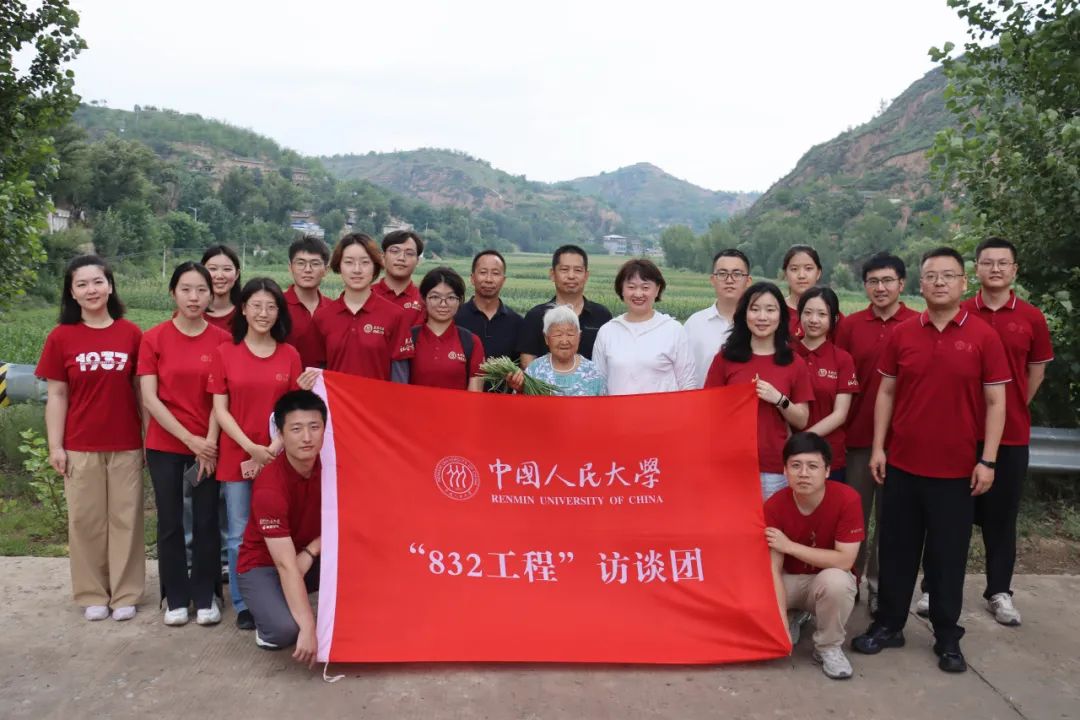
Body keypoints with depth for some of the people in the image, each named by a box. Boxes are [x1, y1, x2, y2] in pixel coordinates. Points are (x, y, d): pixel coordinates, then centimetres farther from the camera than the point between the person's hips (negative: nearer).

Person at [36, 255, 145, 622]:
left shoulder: (131, 333, -3)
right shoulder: (61, 337, -2)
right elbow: (56, 396, 1)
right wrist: (55, 446, -3)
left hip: (126, 445, 0)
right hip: (81, 447, 0)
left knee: (125, 518, 7)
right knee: (86, 520, 9)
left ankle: (125, 594, 18)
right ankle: (93, 594, 22)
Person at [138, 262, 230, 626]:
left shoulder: (222, 340, -2)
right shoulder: (153, 338, -3)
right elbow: (149, 398, -6)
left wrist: (210, 440, -9)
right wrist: (189, 438, -11)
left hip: (209, 445, 0)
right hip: (165, 445, 0)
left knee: (206, 522, 6)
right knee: (170, 523, 7)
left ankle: (205, 595, 20)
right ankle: (176, 597, 21)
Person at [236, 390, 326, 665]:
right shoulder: (270, 488, -31)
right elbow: (286, 565, -34)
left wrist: (310, 552, -21)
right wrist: (308, 629, -37)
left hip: (310, 557, 5)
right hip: (263, 564, -4)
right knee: (285, 629, -32)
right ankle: (268, 625, 4)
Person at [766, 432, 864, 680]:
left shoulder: (847, 499, -24)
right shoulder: (774, 506, -19)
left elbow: (845, 560, -26)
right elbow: (774, 569, -20)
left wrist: (790, 546, -27)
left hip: (828, 579, -2)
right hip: (790, 580, 2)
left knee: (836, 580, -37)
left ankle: (829, 647, -8)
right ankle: (795, 618, 13)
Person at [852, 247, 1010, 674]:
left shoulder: (984, 337, -4)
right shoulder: (902, 335, 2)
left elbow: (995, 402, -3)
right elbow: (887, 393, 6)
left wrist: (987, 460, -7)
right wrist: (878, 447, 2)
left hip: (956, 468, -2)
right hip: (902, 463, 2)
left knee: (948, 556, 9)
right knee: (897, 550, 11)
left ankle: (947, 638, 23)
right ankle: (888, 625, 25)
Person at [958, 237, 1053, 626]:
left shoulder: (1031, 318, 1)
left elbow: (1036, 371, 11)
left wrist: (1011, 409, 10)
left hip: (1011, 433, 1)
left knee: (1002, 514, 10)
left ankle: (999, 592, 23)